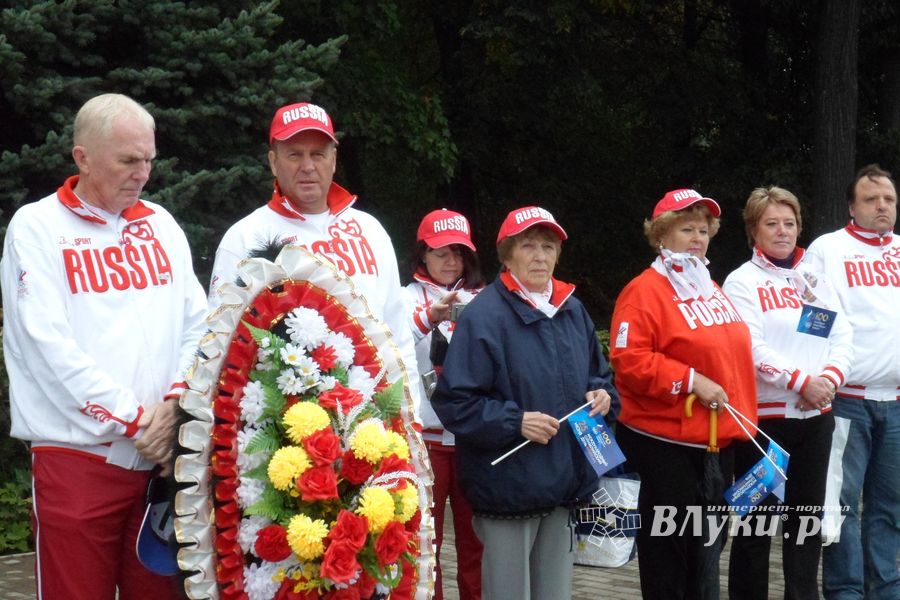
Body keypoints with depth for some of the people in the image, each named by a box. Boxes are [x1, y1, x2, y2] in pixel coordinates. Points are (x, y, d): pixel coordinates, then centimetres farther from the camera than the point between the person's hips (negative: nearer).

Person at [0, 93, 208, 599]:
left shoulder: (160, 224, 15)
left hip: (161, 454, 4)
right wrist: (133, 419, -10)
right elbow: (49, 345, -9)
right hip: (77, 456, -4)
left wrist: (175, 402, -6)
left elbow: (198, 324, 11)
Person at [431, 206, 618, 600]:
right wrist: (515, 422, -23)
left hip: (565, 481, 7)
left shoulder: (572, 310, 11)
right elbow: (453, 402, -15)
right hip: (508, 486, -7)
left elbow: (599, 374, 23)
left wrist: (601, 395, 1)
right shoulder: (483, 315, -12)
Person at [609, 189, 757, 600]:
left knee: (708, 543, 15)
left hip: (717, 441, 8)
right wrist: (690, 381, -23)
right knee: (667, 547, 0)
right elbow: (627, 359, -21)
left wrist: (741, 418, 16)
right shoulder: (644, 291, -11)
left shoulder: (711, 290, 15)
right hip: (666, 443, -8)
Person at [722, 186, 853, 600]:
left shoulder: (815, 279, 13)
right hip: (763, 415, -5)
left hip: (815, 415, 5)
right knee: (757, 519, 2)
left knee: (807, 516, 12)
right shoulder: (742, 282, -3)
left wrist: (830, 378, -12)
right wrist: (801, 381, -21)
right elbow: (751, 348, -14)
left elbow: (843, 337, 7)